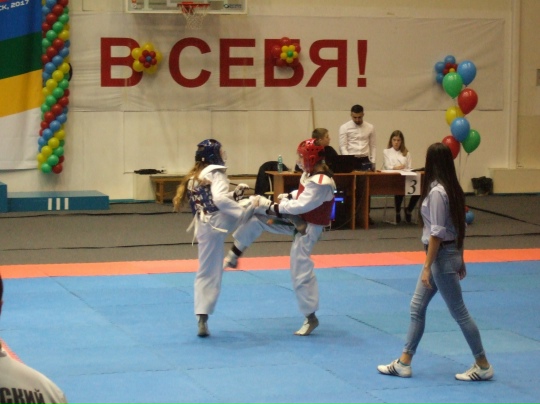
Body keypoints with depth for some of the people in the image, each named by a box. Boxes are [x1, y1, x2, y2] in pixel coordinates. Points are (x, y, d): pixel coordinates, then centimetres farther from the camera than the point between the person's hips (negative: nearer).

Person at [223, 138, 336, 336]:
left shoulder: (321, 183, -29)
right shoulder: (311, 173, 1)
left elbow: (301, 206, -31)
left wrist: (272, 207, -25)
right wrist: (289, 196, 0)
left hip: (306, 228, -9)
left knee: (301, 272, -6)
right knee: (256, 215, 0)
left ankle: (310, 318, 7)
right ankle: (234, 254, 11)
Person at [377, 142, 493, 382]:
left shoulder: (436, 192, -21)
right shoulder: (452, 188, 6)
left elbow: (437, 233, -22)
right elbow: (459, 228, 13)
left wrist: (427, 267, -19)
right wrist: (460, 260, 20)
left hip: (441, 257, -10)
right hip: (451, 253, 10)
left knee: (459, 312, 0)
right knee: (417, 307, 13)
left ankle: (483, 366, 11)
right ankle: (404, 363, 18)